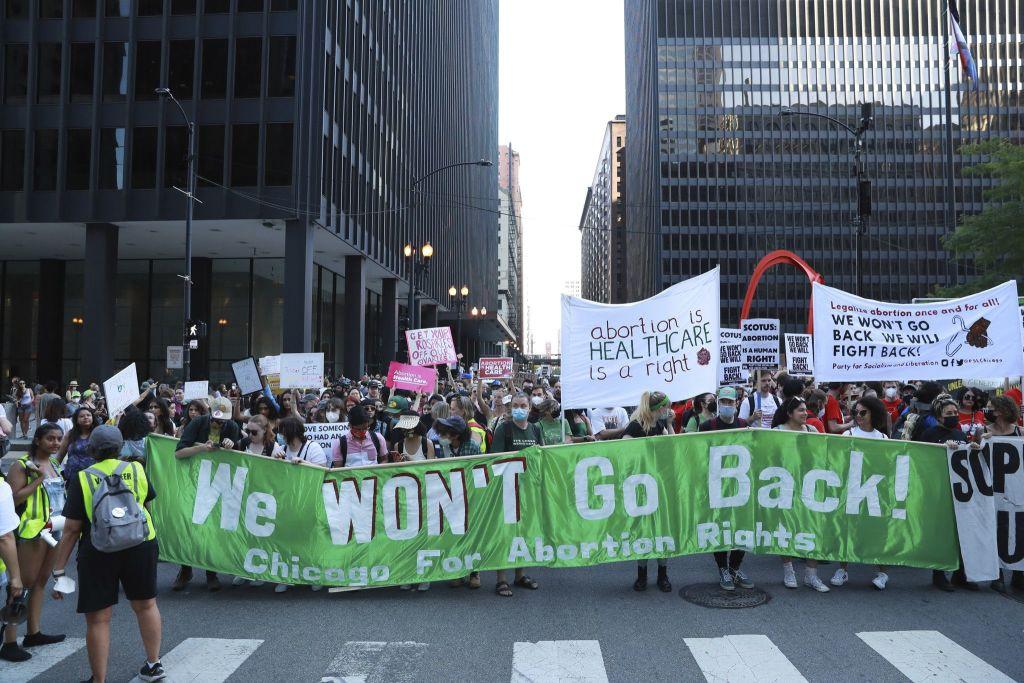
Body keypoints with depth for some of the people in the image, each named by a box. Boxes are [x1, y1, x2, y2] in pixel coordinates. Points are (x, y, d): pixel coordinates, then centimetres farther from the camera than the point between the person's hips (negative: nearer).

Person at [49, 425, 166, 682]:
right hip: (140, 544, 3)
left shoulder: (81, 479, -5)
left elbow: (71, 530, -7)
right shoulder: (136, 469, 3)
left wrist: (59, 570, -1)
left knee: (97, 618, 7)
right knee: (146, 604, 19)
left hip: (98, 552, -3)